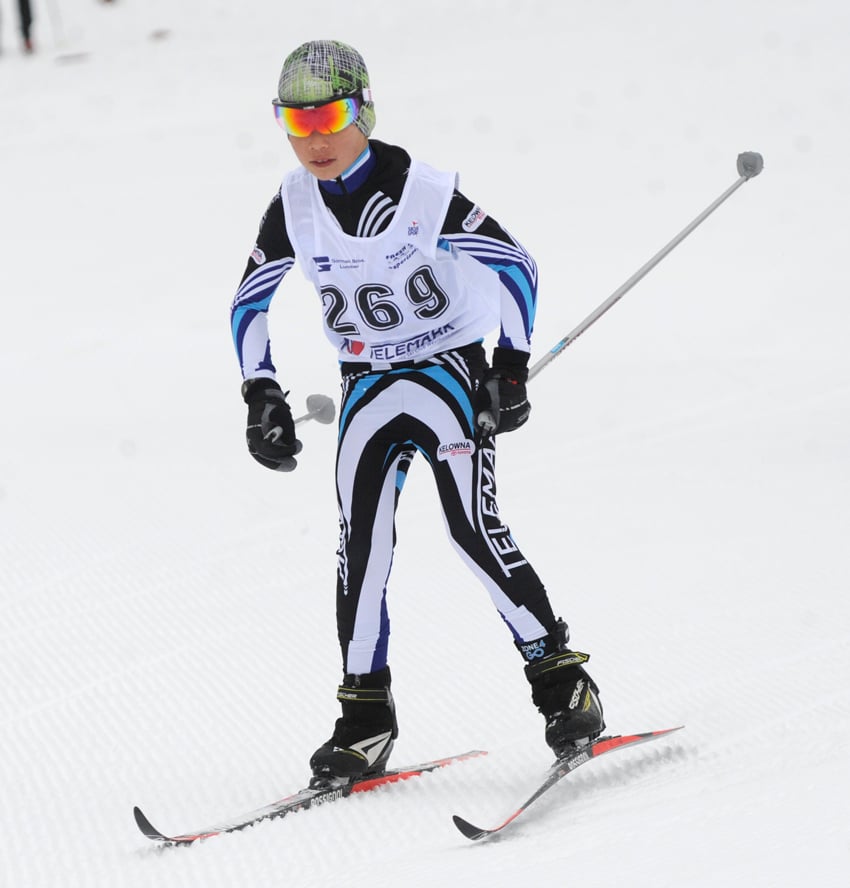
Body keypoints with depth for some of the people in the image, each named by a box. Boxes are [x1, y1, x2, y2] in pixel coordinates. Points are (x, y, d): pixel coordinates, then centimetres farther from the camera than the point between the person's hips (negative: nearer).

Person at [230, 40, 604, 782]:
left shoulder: (422, 192, -17)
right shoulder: (294, 207, -5)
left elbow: (516, 266, -9)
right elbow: (249, 304, 8)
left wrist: (513, 369, -14)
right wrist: (262, 397, -1)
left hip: (450, 369, -4)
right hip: (368, 388, 4)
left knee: (476, 530, -14)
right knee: (361, 542, -7)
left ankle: (562, 681, -4)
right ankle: (366, 715, 0)